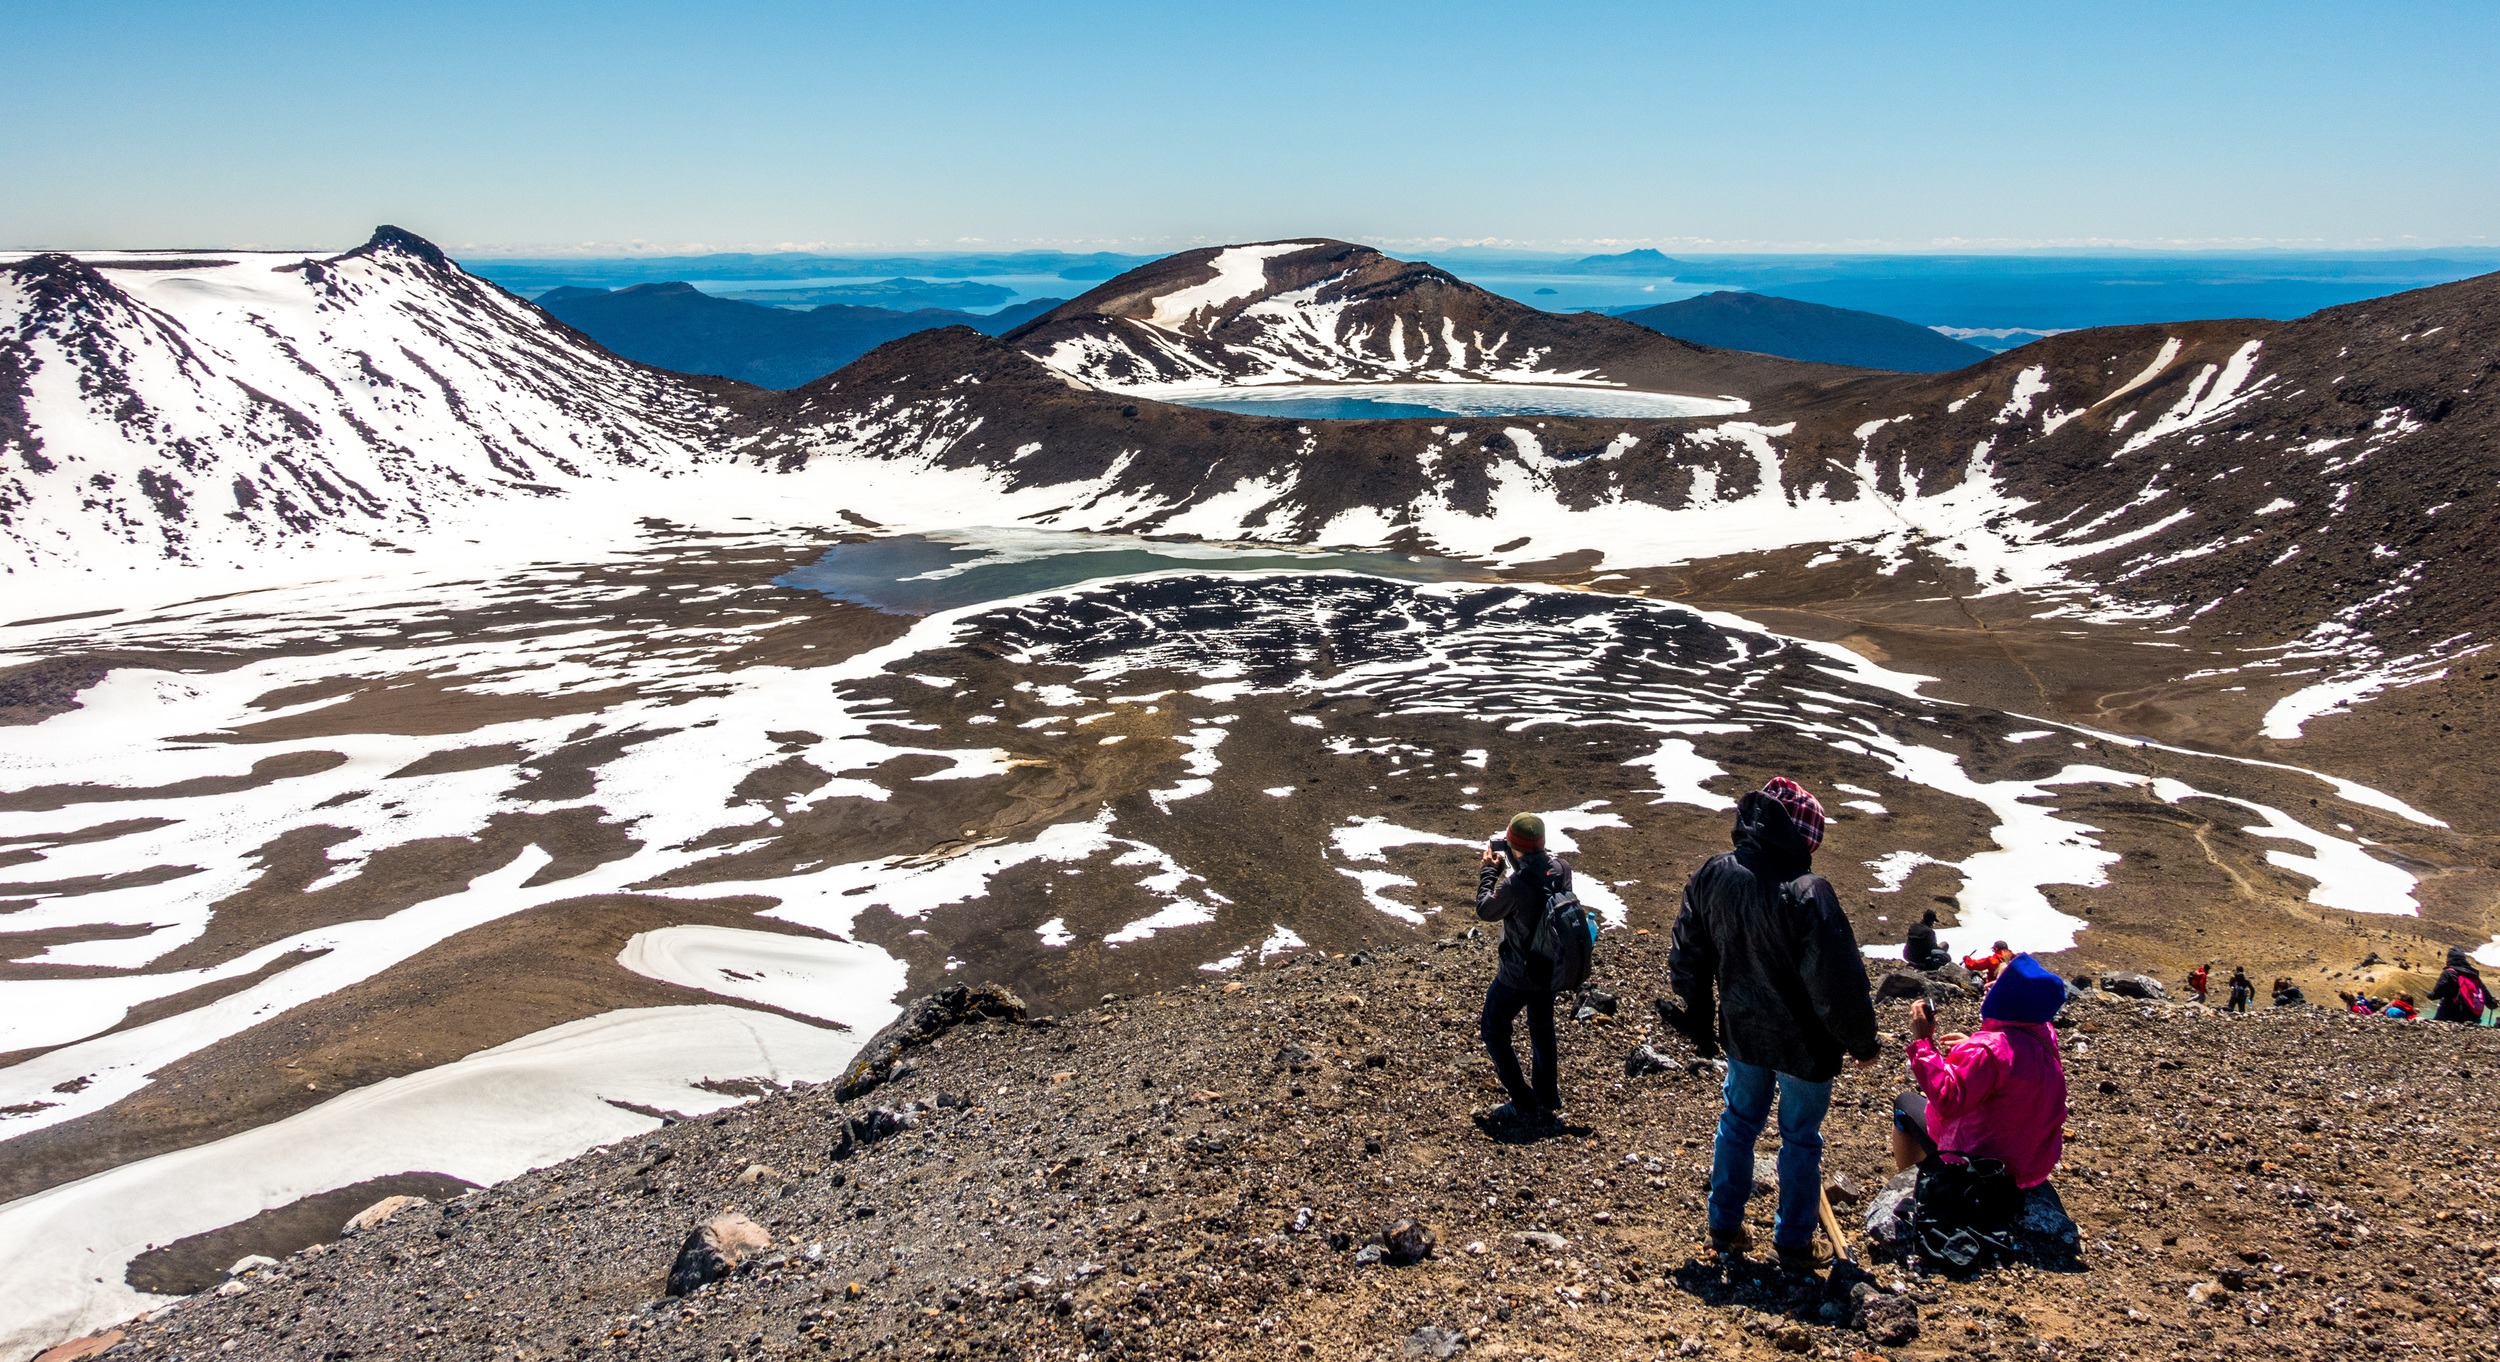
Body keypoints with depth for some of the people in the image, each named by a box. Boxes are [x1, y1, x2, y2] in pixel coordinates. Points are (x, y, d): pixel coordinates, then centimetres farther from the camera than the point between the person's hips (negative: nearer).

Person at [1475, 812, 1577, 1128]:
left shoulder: (1515, 884, -31)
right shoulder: (1562, 869, -12)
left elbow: (1485, 911, -12)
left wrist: (1488, 871, -1)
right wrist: (1516, 863, 7)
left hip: (1518, 975, -7)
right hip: (1551, 969, 7)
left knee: (1494, 1031, 13)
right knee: (1542, 1027, 28)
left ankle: (1524, 1107, 11)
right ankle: (1549, 1099, 40)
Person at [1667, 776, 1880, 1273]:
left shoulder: (1712, 877, -10)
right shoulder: (1807, 892, -29)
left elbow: (1685, 959, 3)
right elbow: (1839, 983, -25)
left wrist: (1700, 1027, 16)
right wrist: (1862, 1041, -7)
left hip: (1742, 1033, 5)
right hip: (1803, 1044, -5)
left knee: (1738, 1123, 23)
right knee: (1801, 1139, 15)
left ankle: (1724, 1227, 35)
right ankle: (1793, 1243, 30)